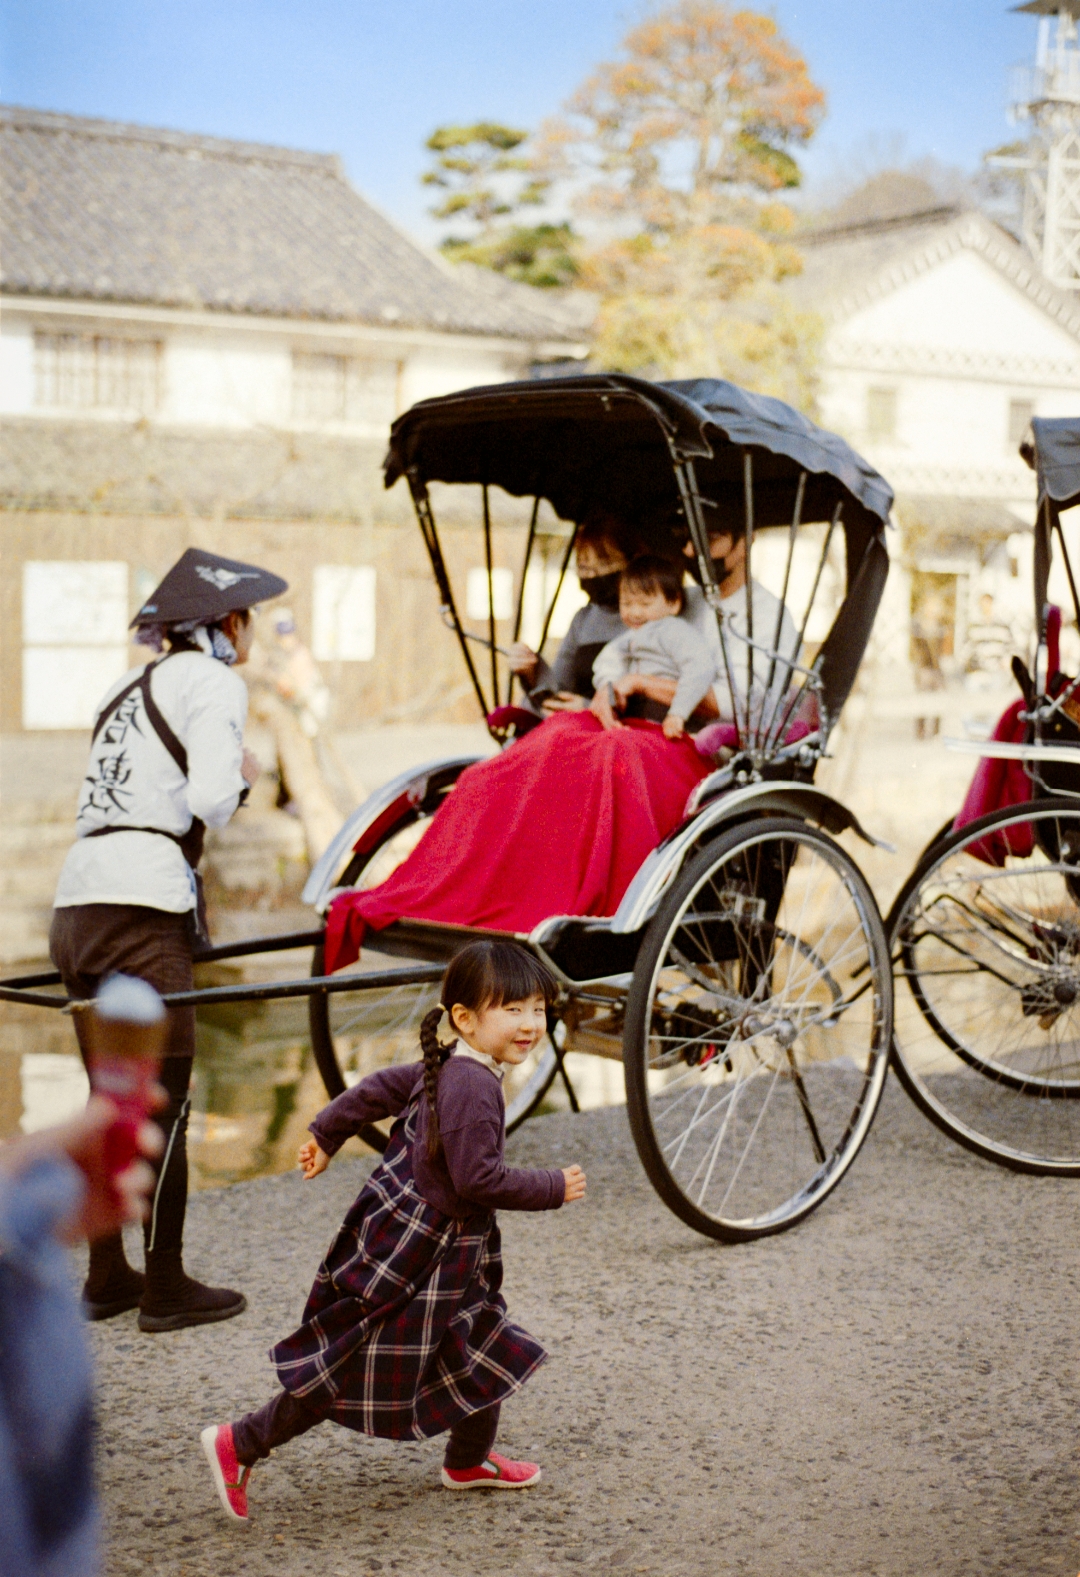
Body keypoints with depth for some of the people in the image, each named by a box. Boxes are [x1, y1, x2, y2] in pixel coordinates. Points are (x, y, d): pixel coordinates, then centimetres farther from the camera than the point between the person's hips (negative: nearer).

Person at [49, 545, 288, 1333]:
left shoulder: (131, 687, 22)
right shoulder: (212, 682, -3)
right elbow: (209, 800, -14)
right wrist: (243, 775, 3)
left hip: (76, 905, 8)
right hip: (142, 909, -8)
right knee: (164, 1105, 0)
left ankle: (107, 1276, 23)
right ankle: (166, 1289, 7)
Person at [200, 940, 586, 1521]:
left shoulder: (446, 1067, 5)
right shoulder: (473, 1085, -25)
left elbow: (378, 1088, 15)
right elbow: (479, 1178, -28)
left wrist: (326, 1136, 26)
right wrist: (553, 1188, -17)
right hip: (411, 1253, -10)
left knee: (480, 1346, 21)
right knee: (348, 1372, -1)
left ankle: (470, 1461, 39)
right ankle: (239, 1445, 9)